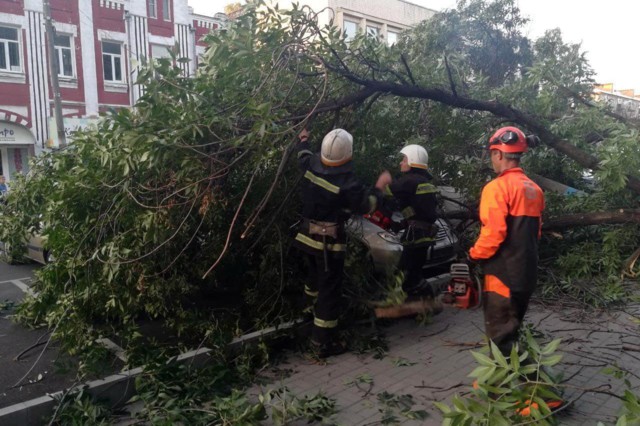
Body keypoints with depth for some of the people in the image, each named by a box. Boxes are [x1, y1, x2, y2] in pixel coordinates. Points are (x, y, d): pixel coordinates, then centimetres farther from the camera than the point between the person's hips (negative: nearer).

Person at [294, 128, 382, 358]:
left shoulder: (311, 165, -7)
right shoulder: (347, 182, -25)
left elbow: (304, 156, 19)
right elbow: (365, 205, -11)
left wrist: (303, 140, 39)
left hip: (309, 234, 8)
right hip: (330, 240, -8)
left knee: (316, 276, 31)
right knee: (330, 288, -1)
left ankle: (310, 309, 55)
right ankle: (323, 343, 4)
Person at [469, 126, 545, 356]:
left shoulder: (497, 187, -16)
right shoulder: (534, 189, 10)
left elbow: (493, 233, -23)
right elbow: (535, 231, 17)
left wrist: (474, 255, -8)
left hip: (502, 275, -8)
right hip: (526, 273, 8)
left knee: (500, 335, 2)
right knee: (512, 329, 21)